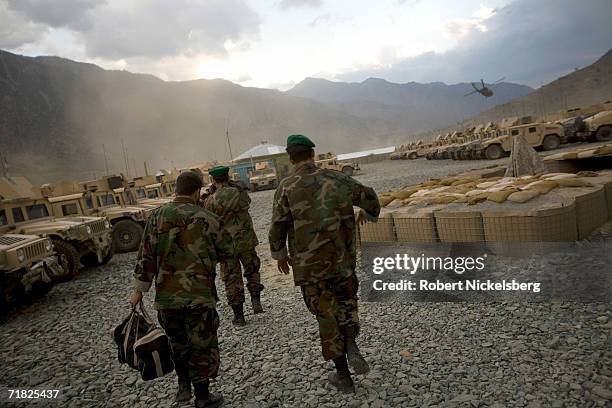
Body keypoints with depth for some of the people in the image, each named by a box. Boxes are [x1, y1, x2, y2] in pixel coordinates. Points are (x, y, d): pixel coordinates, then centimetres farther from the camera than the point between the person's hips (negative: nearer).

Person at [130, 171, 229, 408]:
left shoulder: (156, 217, 0)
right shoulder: (206, 219, -9)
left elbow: (145, 257, 2)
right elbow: (225, 251, 3)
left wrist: (139, 289, 10)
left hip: (165, 296, 4)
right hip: (199, 296, -3)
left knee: (178, 341, 26)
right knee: (201, 346, 11)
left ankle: (183, 386, 32)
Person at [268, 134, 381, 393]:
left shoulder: (287, 187, -7)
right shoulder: (336, 178, 0)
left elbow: (277, 228, -7)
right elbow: (369, 198, 11)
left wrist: (280, 255, 10)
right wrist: (367, 213, 33)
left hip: (308, 265, -1)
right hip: (343, 259, 2)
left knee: (327, 315, 12)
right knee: (346, 300, 26)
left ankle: (343, 377, 22)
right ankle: (351, 345, 1)